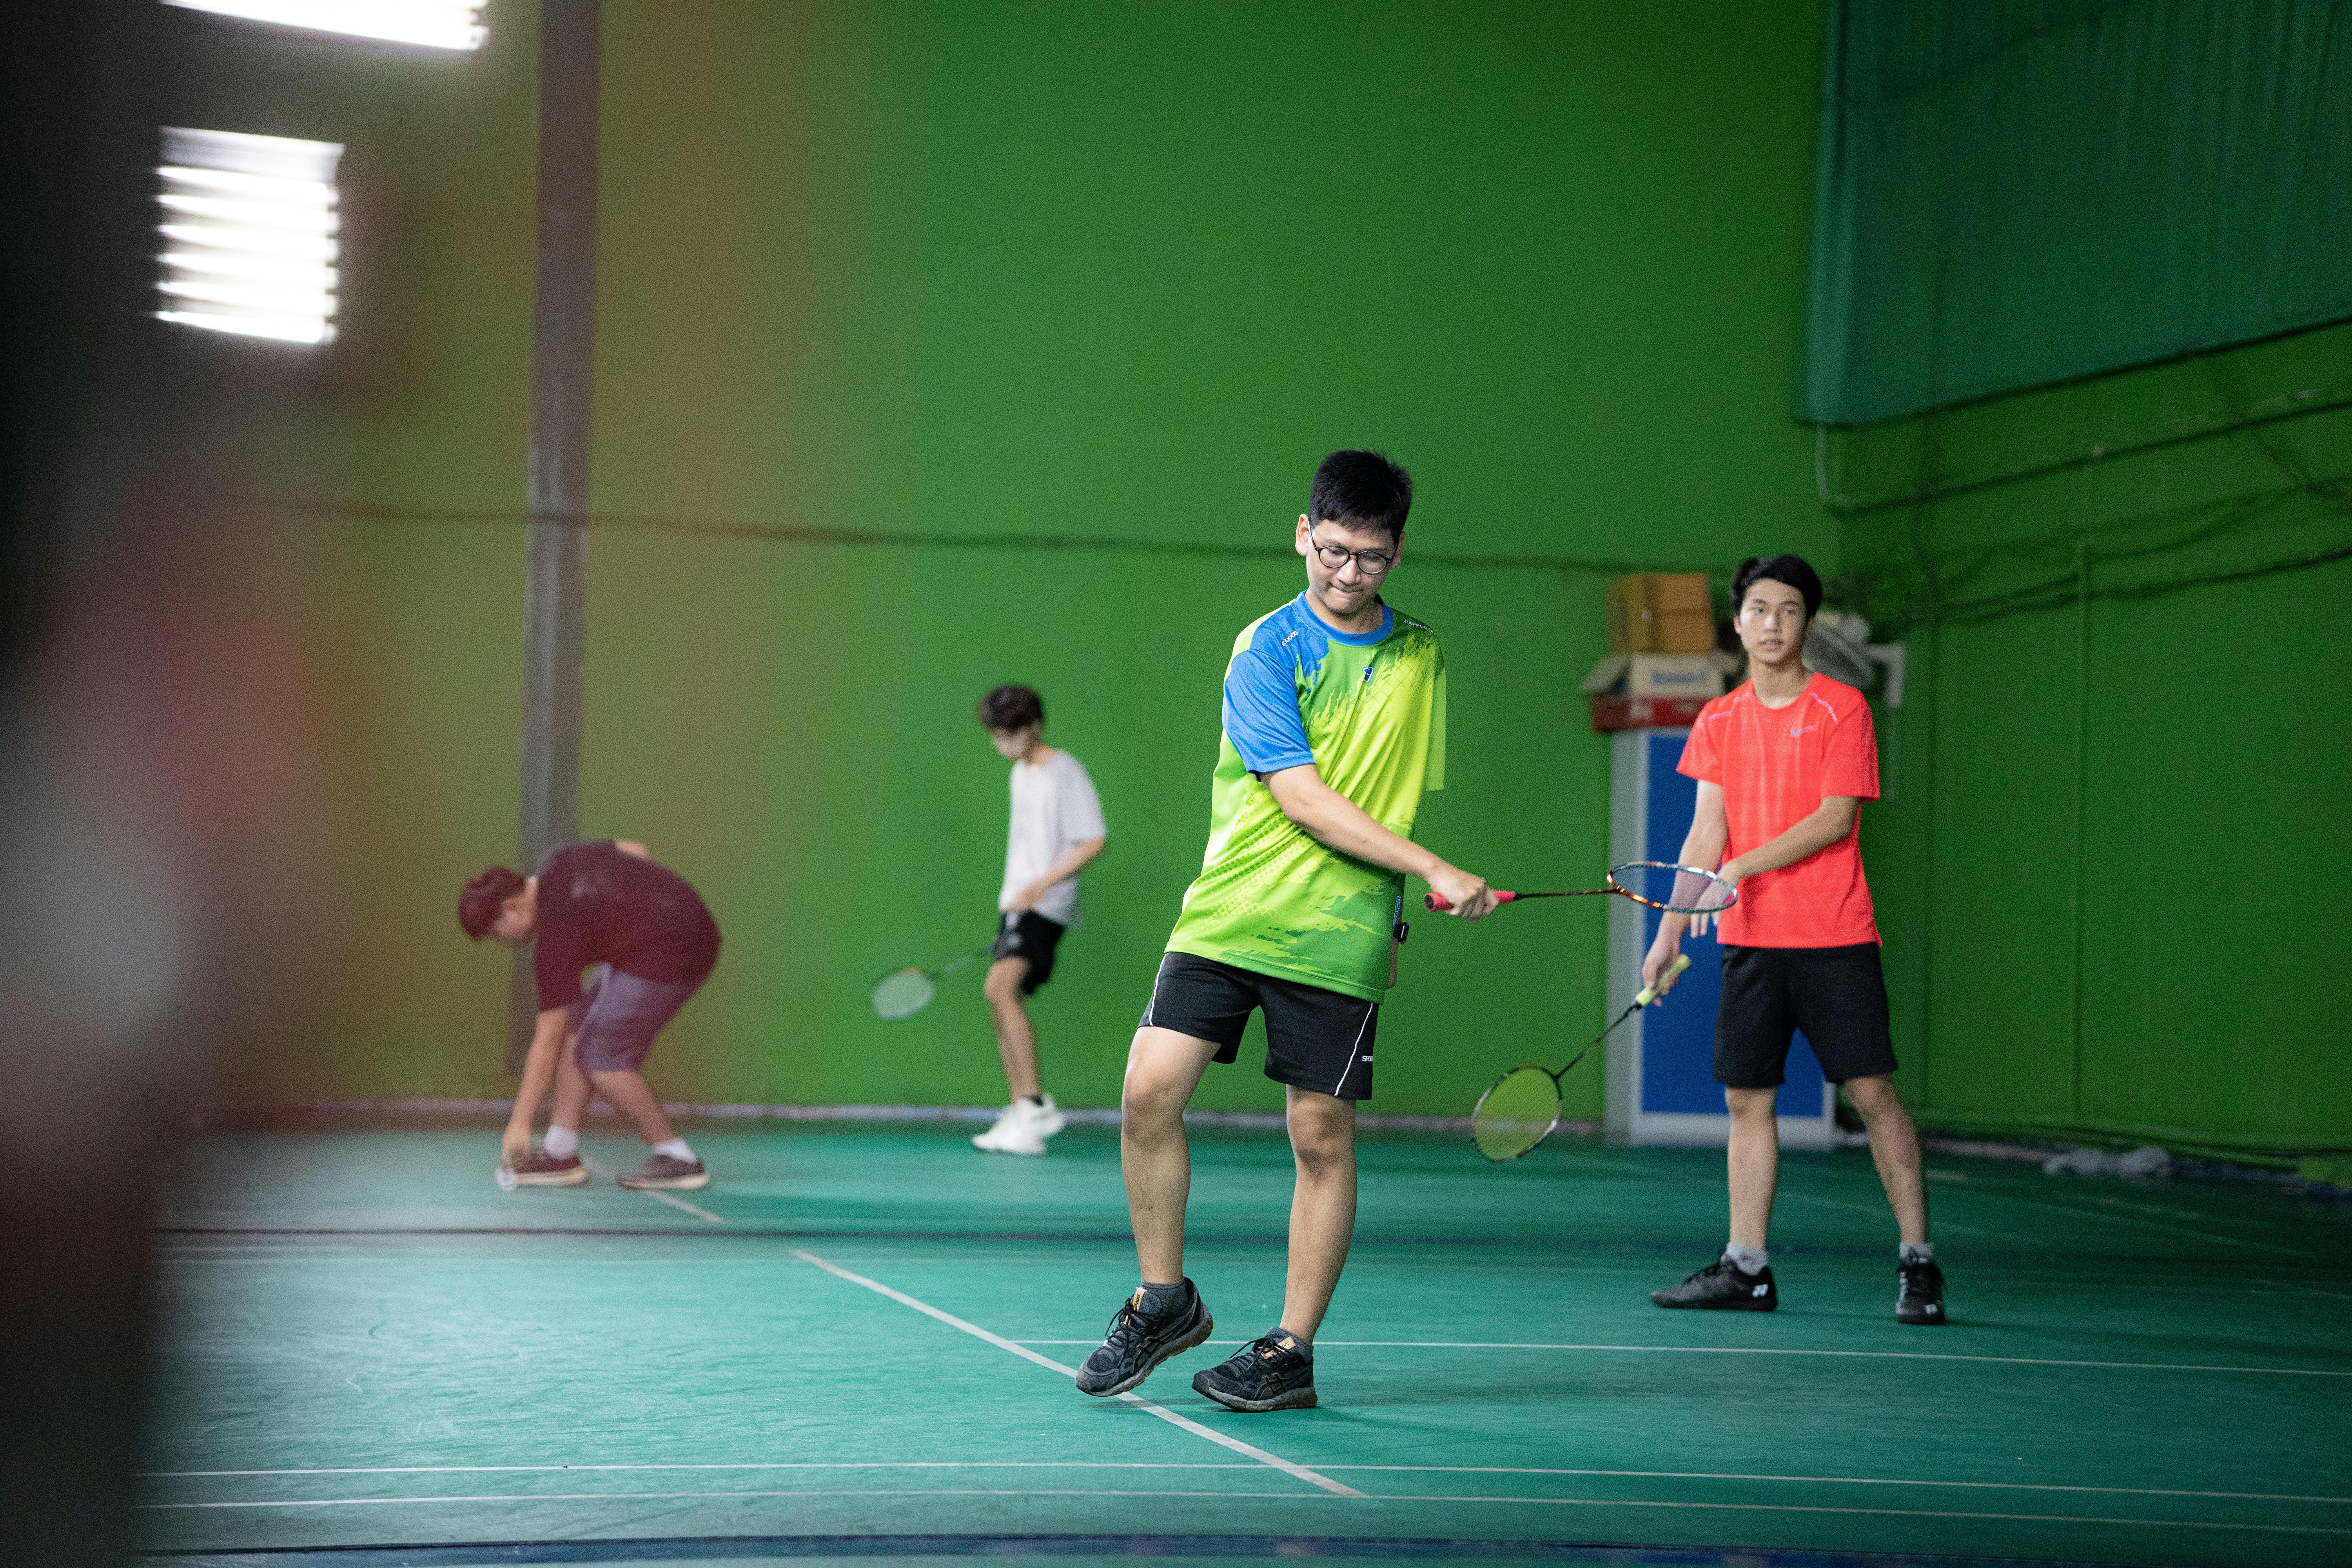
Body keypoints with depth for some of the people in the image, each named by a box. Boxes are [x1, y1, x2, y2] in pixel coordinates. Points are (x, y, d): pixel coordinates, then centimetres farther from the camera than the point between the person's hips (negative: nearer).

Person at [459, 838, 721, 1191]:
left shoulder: (557, 937, -20)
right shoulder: (556, 863, 3)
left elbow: (547, 1043, -17)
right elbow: (636, 852, 17)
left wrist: (519, 1123, -13)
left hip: (676, 951, -11)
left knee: (601, 1057, -12)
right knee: (574, 1030, 6)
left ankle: (678, 1160, -3)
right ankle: (561, 1155, 5)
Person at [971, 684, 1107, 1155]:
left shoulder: (1065, 772, -9)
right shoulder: (1021, 773, 17)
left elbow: (1093, 842, -13)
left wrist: (1042, 885, -21)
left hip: (1047, 905, -9)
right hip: (1016, 904, 9)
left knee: (1001, 987, -26)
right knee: (1002, 999, 5)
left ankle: (1035, 1103, -28)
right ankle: (1021, 1118, 9)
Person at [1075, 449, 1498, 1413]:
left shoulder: (1419, 657, 10)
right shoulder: (1267, 650, -5)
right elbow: (1303, 798, -13)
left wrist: (1395, 914, 13)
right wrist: (1433, 872, -18)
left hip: (1341, 938, 2)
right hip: (1227, 918, -2)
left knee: (1322, 1136, 0)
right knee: (1150, 1092, -11)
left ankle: (1292, 1352, 11)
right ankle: (1165, 1303, 8)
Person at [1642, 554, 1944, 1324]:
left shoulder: (1842, 708, -3)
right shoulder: (1718, 721, 10)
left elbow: (1836, 818, -11)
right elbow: (1706, 834, 8)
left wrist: (1743, 866, -19)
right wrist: (1671, 930, -1)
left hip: (1834, 941, -4)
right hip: (1749, 942, 4)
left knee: (1874, 1093, -6)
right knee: (1747, 1099, 5)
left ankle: (1917, 1263, 0)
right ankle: (1746, 1268, 11)